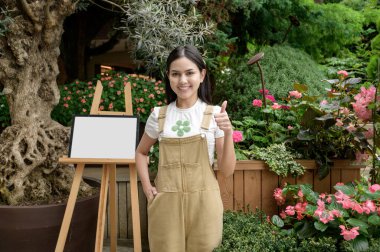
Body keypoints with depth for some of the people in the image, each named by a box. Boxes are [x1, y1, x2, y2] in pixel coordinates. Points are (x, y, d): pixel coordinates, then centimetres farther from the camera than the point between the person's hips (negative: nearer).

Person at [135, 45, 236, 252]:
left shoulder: (214, 114, -3)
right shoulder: (159, 115, 1)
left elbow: (227, 171, -4)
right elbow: (141, 152, 18)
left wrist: (228, 133, -17)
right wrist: (146, 186, 4)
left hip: (202, 203, -1)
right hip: (166, 204, 1)